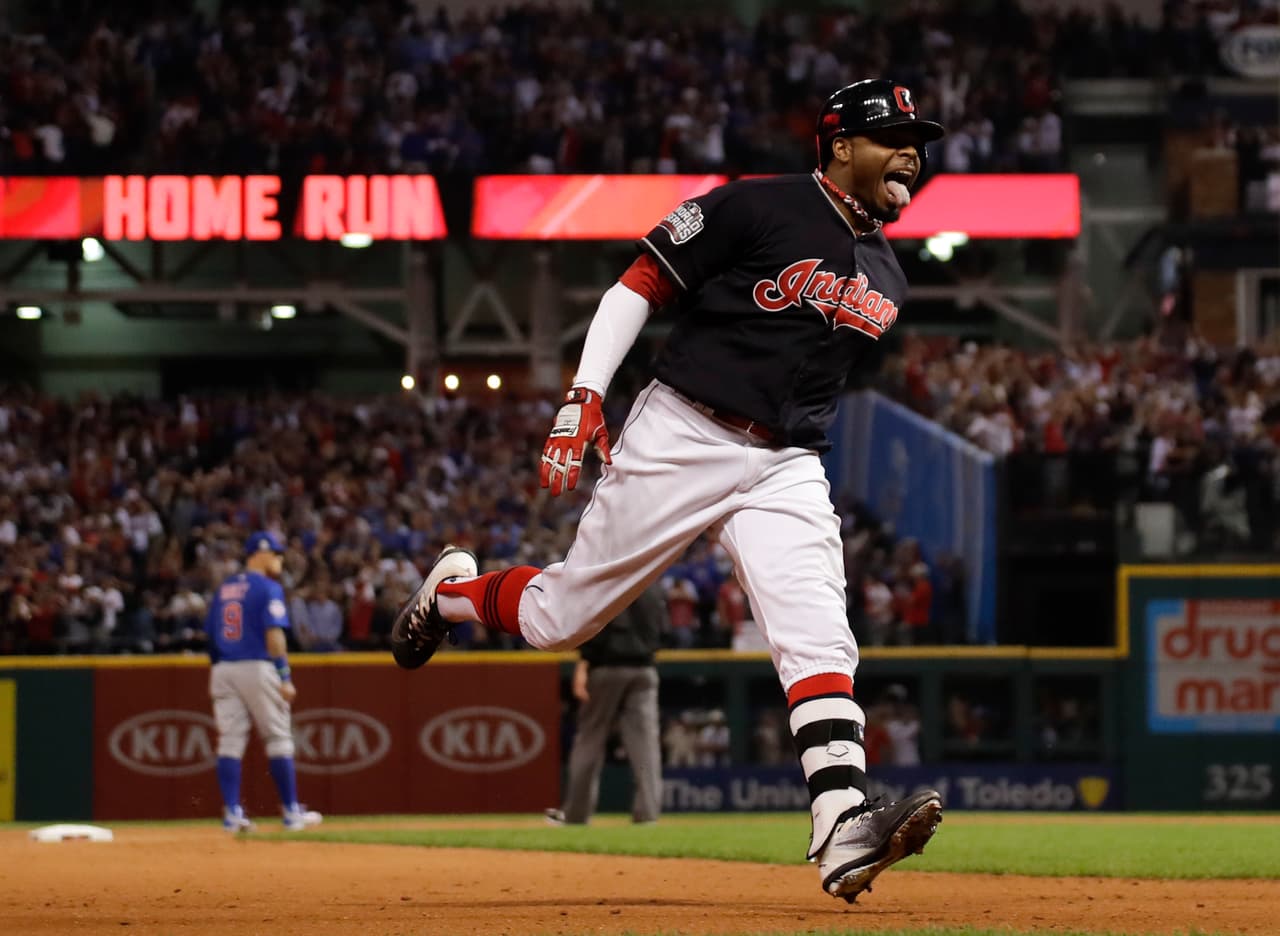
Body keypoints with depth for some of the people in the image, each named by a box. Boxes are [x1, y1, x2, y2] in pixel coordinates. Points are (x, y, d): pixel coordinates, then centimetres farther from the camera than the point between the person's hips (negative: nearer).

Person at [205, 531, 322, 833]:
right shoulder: (268, 588, -4)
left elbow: (210, 635, 15)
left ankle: (232, 813, -5)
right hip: (257, 669, -6)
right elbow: (274, 634, -13)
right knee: (279, 739, 3)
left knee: (230, 741, 2)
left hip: (223, 671, 6)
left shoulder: (224, 589, 16)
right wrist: (285, 678, -15)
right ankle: (291, 811, 5)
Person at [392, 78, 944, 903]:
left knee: (818, 636, -18)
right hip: (679, 437, -4)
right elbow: (637, 288, -8)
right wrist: (585, 398, -16)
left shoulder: (887, 279, 14)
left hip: (785, 465, 4)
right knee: (563, 617, 4)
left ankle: (846, 830, -32)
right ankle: (453, 592, 36)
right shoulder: (757, 209, -7)